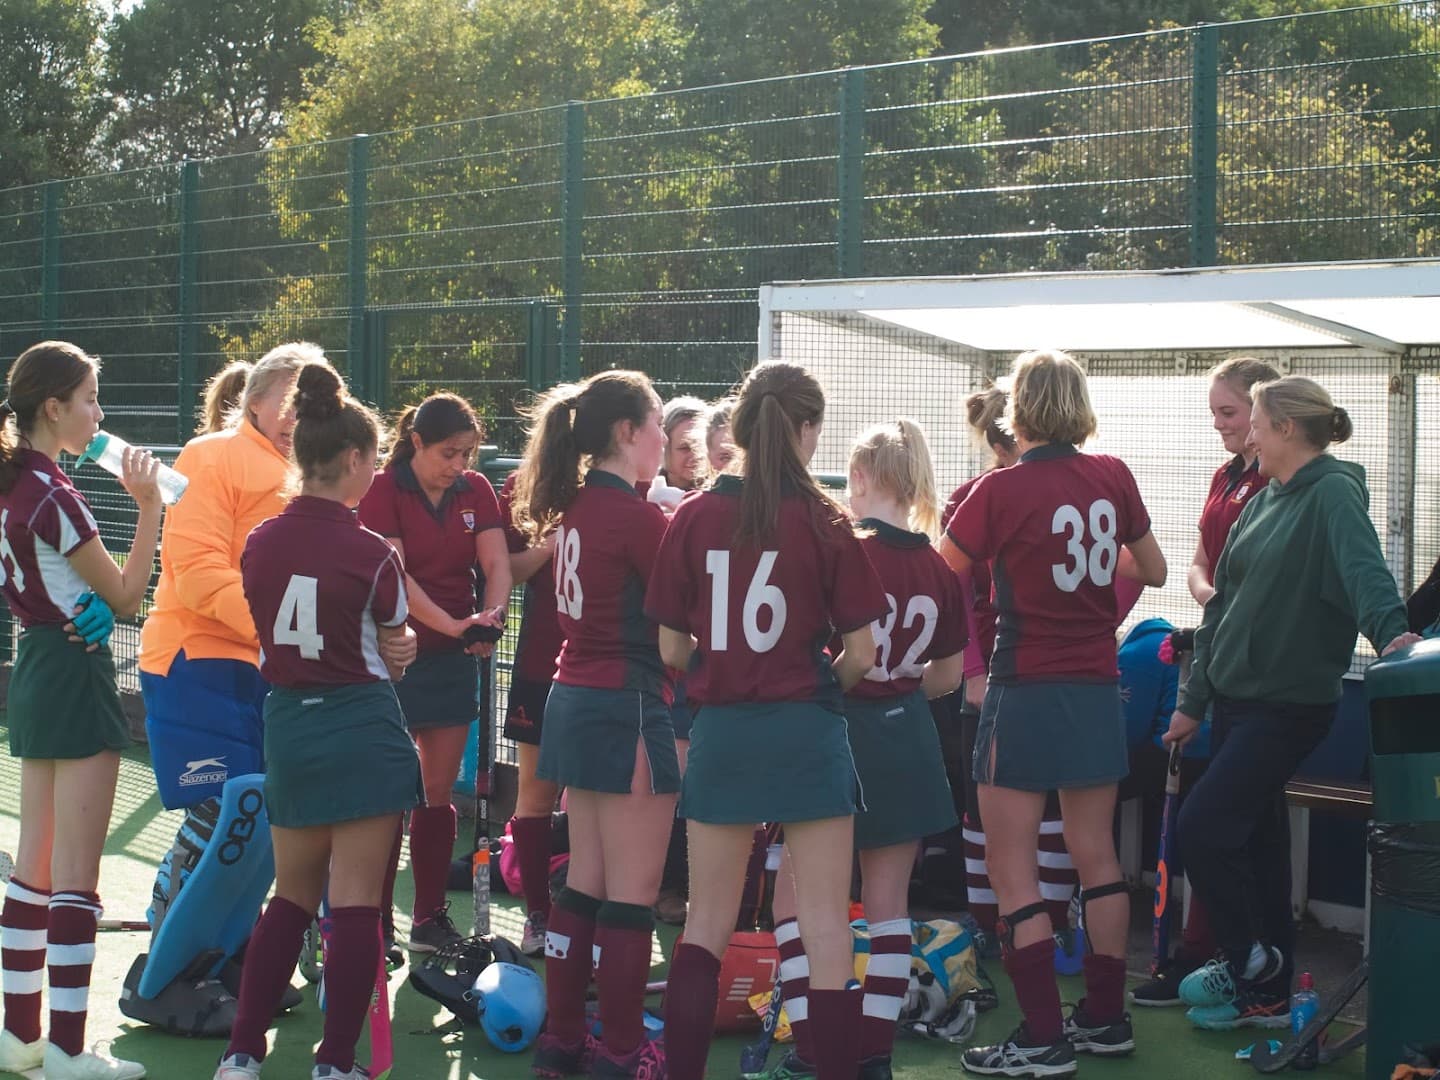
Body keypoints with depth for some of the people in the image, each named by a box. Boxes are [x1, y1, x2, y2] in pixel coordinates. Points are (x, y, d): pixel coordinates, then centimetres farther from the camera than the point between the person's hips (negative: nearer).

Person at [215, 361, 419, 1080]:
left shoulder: (259, 545, 0)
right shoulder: (372, 554, -13)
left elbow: (267, 631, 11)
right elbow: (396, 654, -2)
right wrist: (401, 642, 18)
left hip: (286, 724, 5)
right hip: (361, 728, -5)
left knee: (292, 895, 17)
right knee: (356, 901, 1)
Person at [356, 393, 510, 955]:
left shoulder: (476, 491, 5)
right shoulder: (383, 491, -10)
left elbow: (497, 562, -5)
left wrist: (491, 614, -25)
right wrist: (451, 623, -30)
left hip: (454, 656, 5)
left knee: (439, 793, 9)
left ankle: (430, 918, 17)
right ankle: (377, 922, 6)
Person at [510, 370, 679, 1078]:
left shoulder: (575, 507, 8)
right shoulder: (636, 515, -16)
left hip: (576, 702, 9)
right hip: (628, 708, -9)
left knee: (585, 881, 15)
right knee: (632, 892, -1)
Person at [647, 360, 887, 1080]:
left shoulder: (693, 516, -2)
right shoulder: (824, 521, -8)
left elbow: (671, 648, 0)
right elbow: (861, 653, -6)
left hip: (720, 731, 3)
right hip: (806, 731, -3)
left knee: (706, 925, 14)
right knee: (825, 926, 4)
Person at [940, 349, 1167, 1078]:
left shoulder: (1002, 490, -14)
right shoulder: (1112, 477, 0)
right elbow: (1153, 571, 13)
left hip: (1025, 695, -5)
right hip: (1096, 691, 6)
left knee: (1012, 869, 1)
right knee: (1095, 853, 16)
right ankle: (1105, 1018, 24)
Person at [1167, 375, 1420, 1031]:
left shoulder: (1333, 492, -11)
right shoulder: (1264, 502, 14)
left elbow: (1364, 569, -30)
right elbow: (1223, 605, 16)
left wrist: (1390, 632, -48)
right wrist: (1194, 700, 16)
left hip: (1290, 703, -8)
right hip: (1236, 699, 8)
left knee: (1204, 825, -12)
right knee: (1258, 839, 12)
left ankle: (1249, 961, 7)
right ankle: (1267, 996, 20)